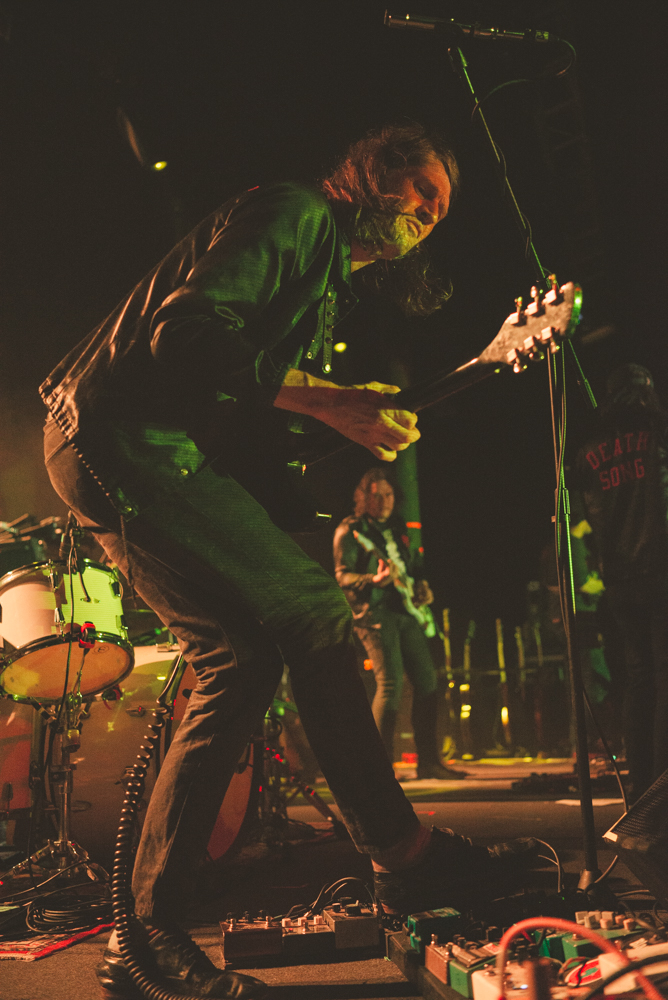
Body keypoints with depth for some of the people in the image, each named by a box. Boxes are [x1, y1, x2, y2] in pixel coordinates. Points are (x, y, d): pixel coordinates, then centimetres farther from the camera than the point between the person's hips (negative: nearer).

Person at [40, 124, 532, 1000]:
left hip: (140, 458, 10)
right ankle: (404, 858, -2)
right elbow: (186, 331, -19)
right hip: (127, 440, -10)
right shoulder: (296, 214, -3)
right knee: (312, 614, -15)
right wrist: (326, 401, -19)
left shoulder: (331, 281, 25)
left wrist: (359, 438, 6)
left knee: (242, 658, 1)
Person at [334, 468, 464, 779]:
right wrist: (374, 580, -27)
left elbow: (416, 567, 30)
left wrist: (422, 588, 10)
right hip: (374, 613, -7)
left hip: (407, 612, 7)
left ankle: (428, 761, 12)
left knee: (427, 681, 3)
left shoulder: (398, 529, 19)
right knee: (391, 682, -18)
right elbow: (342, 576, -10)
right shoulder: (350, 530, -2)